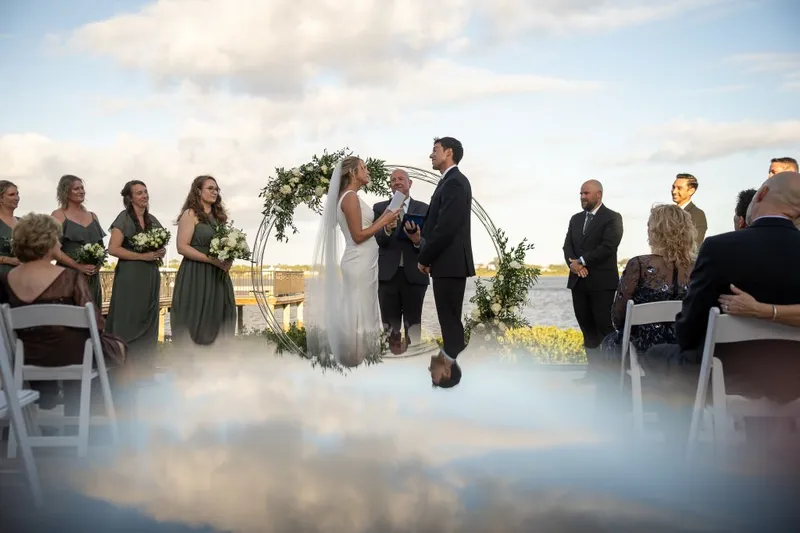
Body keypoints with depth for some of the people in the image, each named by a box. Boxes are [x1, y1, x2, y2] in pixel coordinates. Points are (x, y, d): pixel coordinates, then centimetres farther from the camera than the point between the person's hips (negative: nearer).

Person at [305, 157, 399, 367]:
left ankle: (358, 360, 19)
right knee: (359, 314, -4)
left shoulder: (351, 197, 15)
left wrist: (383, 218, 13)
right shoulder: (350, 197, -14)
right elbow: (358, 236, -18)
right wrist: (384, 220, -11)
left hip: (362, 263, 10)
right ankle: (357, 362, 2)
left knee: (360, 313, 13)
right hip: (359, 264, -10)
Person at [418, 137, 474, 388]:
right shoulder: (450, 181, 17)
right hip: (447, 262, 10)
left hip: (450, 263, -10)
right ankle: (448, 364, 19)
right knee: (449, 318, 13)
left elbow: (446, 228, -21)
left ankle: (449, 369, -1)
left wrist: (424, 258, -11)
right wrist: (428, 257, 9)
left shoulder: (454, 182, -14)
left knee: (450, 319, -5)